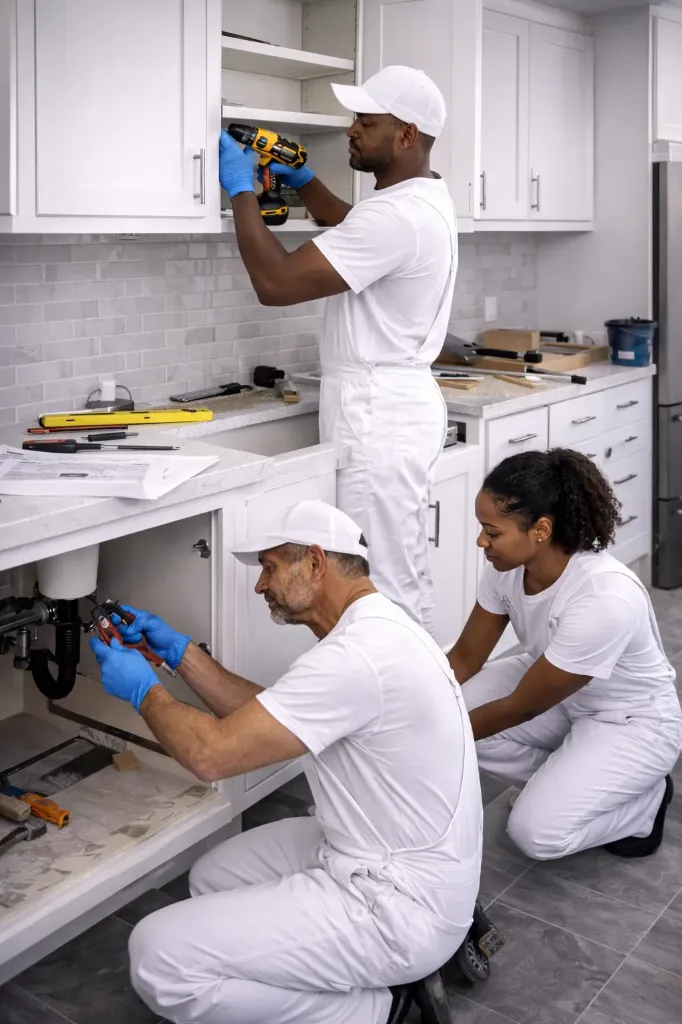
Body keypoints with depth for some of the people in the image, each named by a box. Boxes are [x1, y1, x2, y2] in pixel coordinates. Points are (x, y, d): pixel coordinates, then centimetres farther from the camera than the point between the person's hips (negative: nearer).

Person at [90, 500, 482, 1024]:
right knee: (214, 878, 21)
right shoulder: (375, 627, 7)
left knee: (161, 959, -14)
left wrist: (145, 689, -5)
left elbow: (211, 753, -23)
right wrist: (180, 650, 13)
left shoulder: (360, 654, -26)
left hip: (399, 905, -10)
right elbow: (263, 714, 16)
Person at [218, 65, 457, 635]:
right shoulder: (423, 197, 13)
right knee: (406, 575, 17)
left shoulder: (397, 215, -21)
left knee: (383, 585, -6)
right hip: (394, 402, 11)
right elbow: (349, 224, 37)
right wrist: (301, 180, 25)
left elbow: (275, 283, -23)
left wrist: (241, 189, -11)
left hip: (377, 414, -11)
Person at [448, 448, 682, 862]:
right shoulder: (507, 567, -18)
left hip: (632, 721, -6)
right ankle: (562, 782, 7)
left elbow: (521, 707, -27)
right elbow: (465, 658, -4)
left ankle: (645, 797, 6)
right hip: (555, 692, 7)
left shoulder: (606, 599, -38)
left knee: (538, 831, -23)